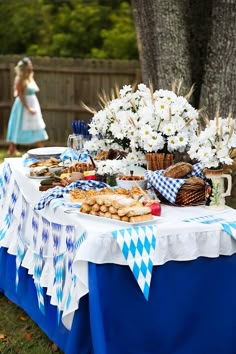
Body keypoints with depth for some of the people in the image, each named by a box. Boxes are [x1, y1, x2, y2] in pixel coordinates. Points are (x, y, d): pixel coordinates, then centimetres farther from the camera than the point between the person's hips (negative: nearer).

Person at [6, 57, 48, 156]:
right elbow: (20, 95, -19)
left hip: (33, 103, 9)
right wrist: (28, 108, -22)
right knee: (18, 127, 0)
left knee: (38, 127, 8)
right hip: (23, 105, -9)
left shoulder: (30, 77, 10)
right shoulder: (20, 79, -15)